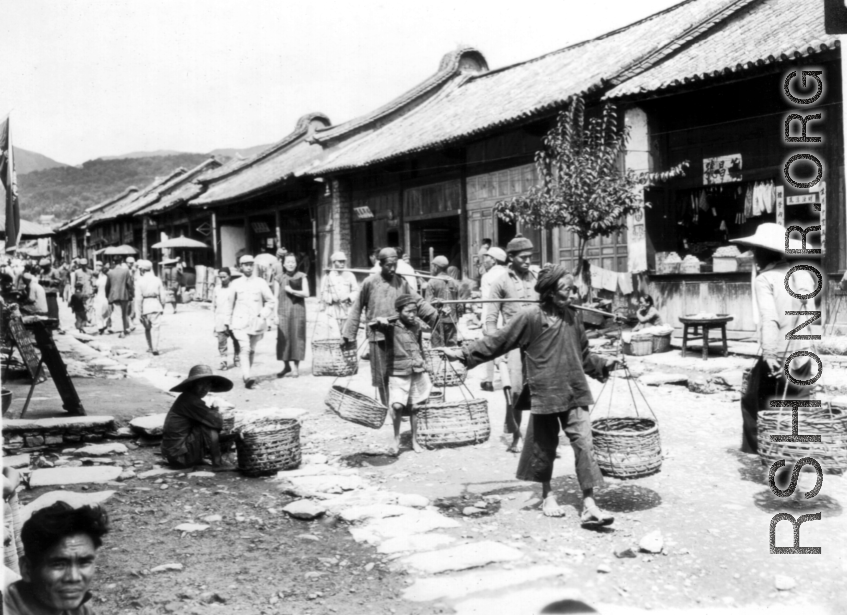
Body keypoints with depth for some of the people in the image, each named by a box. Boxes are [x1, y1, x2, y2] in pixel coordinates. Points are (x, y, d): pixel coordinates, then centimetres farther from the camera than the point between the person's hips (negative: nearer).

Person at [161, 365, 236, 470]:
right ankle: (217, 464, -11)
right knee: (211, 428, -18)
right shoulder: (191, 401, -19)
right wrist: (215, 411, 1)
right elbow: (217, 422, -19)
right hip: (180, 455, -10)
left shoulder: (186, 398, 11)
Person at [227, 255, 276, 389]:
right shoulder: (235, 284, 5)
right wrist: (228, 322, 14)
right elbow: (230, 304, 13)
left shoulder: (260, 283, 4)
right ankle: (247, 377, -26)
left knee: (251, 350, 9)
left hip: (256, 322, 2)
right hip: (240, 322, -2)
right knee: (244, 348, -17)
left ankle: (245, 375, 25)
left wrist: (263, 315, -2)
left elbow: (271, 302, 9)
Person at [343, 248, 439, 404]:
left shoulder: (401, 282, 6)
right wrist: (349, 335, 2)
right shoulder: (370, 282, -1)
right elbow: (357, 309, 3)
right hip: (379, 337, -2)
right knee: (383, 376, 3)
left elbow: (418, 302, 7)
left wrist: (435, 314, -7)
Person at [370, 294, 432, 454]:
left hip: (417, 372, 4)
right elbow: (373, 326, -19)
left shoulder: (416, 326, 8)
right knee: (397, 405, -16)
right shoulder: (391, 326, -6)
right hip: (398, 372, -4)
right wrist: (379, 321, -40)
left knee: (414, 407, 7)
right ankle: (396, 439, 4)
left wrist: (423, 367, 24)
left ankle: (414, 441, 21)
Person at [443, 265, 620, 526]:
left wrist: (603, 364, 7)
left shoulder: (572, 316, 8)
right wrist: (463, 353, -8)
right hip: (545, 394, -3)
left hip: (574, 393, 3)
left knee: (584, 444, -6)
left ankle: (589, 506, -4)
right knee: (544, 446, 11)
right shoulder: (530, 316, -8)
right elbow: (497, 341, -5)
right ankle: (547, 496, 32)